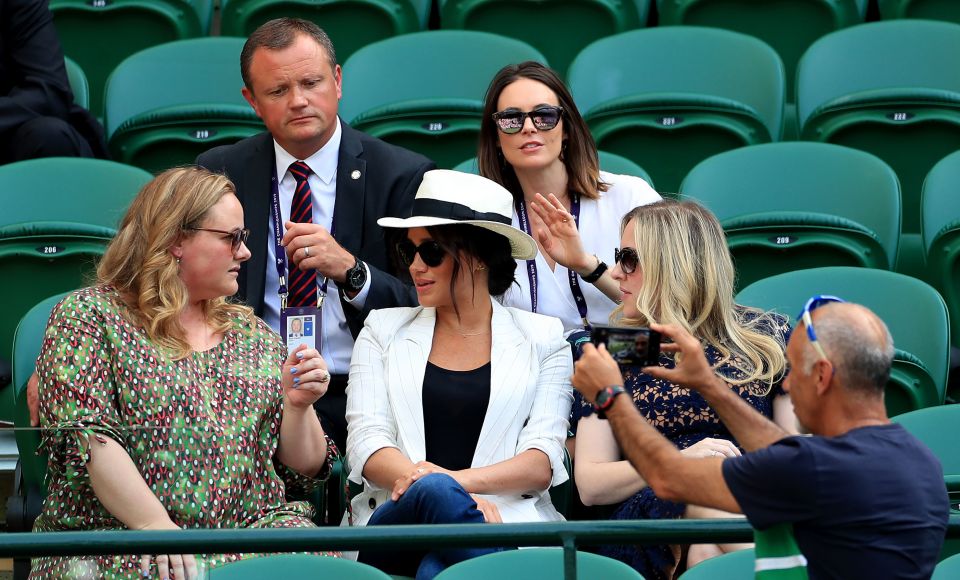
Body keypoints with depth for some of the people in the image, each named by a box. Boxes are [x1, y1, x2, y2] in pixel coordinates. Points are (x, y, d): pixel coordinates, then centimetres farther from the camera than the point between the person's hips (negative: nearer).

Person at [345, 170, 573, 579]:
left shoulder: (541, 338, 15)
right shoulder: (384, 330, 18)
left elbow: (543, 460, 2)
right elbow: (367, 441, 4)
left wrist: (459, 481, -18)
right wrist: (437, 487, -18)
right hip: (394, 519, 2)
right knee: (435, 490, -37)